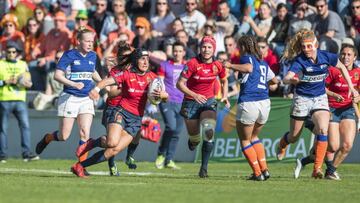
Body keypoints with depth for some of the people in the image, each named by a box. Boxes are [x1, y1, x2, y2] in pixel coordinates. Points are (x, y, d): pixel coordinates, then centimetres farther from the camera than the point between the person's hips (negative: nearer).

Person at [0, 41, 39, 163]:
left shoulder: (23, 64, 16)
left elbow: (29, 83, 16)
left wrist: (27, 83, -6)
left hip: (20, 99, 2)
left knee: (25, 125, -10)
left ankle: (27, 153, -11)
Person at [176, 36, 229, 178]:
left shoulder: (217, 66, -5)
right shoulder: (192, 64, -16)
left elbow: (224, 81, 16)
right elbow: (180, 84, -14)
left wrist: (225, 96, 1)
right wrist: (194, 95, -26)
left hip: (208, 102, 2)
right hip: (191, 102, -1)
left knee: (209, 132, -23)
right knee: (195, 138, 3)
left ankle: (204, 167, -13)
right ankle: (192, 141, 46)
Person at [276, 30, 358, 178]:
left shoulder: (326, 57, -11)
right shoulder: (299, 61, -19)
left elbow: (342, 67, 8)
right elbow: (286, 78, -33)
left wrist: (351, 88, 7)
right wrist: (292, 80, -56)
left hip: (320, 98, 2)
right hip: (302, 98, -1)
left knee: (323, 130, -22)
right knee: (294, 137, 11)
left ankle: (317, 169, -19)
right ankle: (282, 144, 50)